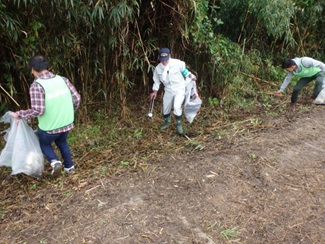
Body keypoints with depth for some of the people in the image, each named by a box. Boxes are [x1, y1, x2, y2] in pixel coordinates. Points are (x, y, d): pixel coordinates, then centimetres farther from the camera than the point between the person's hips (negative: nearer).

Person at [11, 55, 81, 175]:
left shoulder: (36, 86, -19)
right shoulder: (62, 79, -4)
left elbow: (37, 110, -24)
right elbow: (76, 98, -2)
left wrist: (19, 114, -8)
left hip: (49, 127, -4)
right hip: (66, 123, 5)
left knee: (44, 143, 27)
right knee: (62, 142, 31)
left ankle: (54, 161, 7)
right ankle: (69, 166, 34)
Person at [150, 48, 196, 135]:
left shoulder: (177, 63, -20)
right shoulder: (158, 68, -9)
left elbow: (184, 71, -1)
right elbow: (156, 81, 5)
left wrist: (190, 75, -18)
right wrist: (155, 91, -3)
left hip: (179, 88, -4)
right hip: (168, 90, 4)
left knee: (177, 107, -20)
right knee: (165, 107, 13)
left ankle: (179, 124, 3)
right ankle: (167, 121, 43)